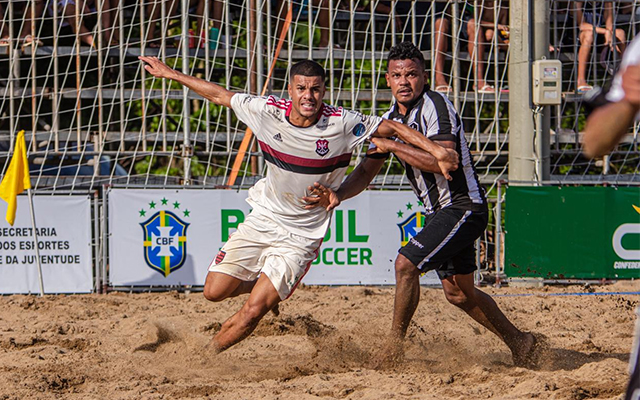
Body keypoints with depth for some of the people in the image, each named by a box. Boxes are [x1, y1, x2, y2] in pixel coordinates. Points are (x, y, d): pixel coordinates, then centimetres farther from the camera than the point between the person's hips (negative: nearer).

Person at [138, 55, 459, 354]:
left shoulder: (341, 123, -17)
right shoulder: (268, 110, -10)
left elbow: (393, 128, -7)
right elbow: (220, 96, 3)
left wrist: (437, 151, -15)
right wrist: (170, 74, 7)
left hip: (301, 237, -3)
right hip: (262, 220, 3)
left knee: (253, 312, -11)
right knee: (214, 291, 3)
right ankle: (263, 285, 33)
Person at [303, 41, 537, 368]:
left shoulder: (435, 105, -16)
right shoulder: (390, 120, 9)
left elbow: (441, 160, -28)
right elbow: (366, 171, 10)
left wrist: (391, 145, -23)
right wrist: (338, 194, -9)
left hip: (463, 207, -9)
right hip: (438, 212, 10)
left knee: (406, 264, -20)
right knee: (458, 292, 16)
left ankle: (394, 346, -9)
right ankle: (518, 342, 31)